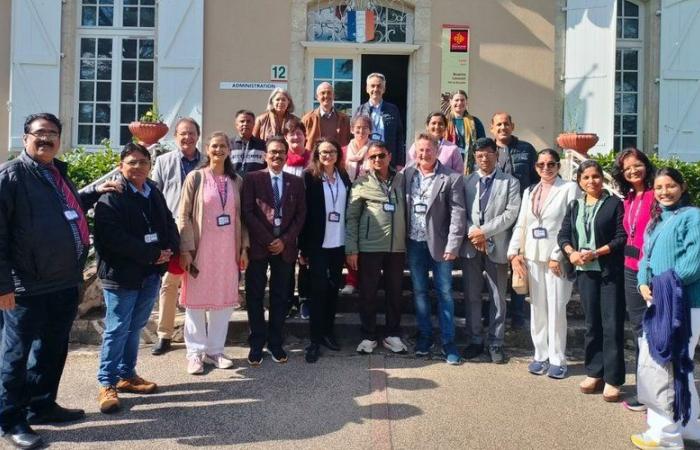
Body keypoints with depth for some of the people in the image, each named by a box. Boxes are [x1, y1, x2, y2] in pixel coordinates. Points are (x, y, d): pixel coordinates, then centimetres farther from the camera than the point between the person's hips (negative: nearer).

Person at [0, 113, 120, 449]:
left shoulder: (57, 172, 14)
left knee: (53, 349, 19)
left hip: (65, 282, 8)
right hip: (28, 286, -8)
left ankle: (41, 405, 35)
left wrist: (94, 191, 22)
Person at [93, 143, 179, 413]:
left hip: (151, 274, 7)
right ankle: (107, 384, 12)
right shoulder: (110, 197, -11)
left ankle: (127, 375, 29)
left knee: (135, 327, 16)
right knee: (117, 330, 0)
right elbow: (115, 238, -21)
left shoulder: (155, 194, 12)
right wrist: (153, 254, -20)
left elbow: (169, 224, 15)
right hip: (121, 274, -7)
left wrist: (169, 251, -5)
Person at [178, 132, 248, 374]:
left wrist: (244, 247, 5)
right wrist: (186, 249, -11)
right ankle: (195, 352, 16)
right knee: (196, 300, 4)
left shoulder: (236, 181, 8)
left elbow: (240, 216, 10)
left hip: (228, 250, 3)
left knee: (223, 300, 8)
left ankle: (215, 350, 21)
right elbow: (184, 215, -5)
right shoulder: (195, 177, -3)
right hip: (200, 249, -3)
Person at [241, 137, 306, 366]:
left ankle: (275, 343, 17)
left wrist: (285, 240, -7)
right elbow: (247, 212, -5)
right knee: (255, 297, 3)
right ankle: (256, 344, 13)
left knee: (280, 297, 7)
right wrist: (268, 240, -11)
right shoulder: (252, 178, 2)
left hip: (285, 247, 2)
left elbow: (300, 215, 6)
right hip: (258, 246, -2)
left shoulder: (296, 182, 10)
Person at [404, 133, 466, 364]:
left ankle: (448, 342, 12)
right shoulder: (407, 174, 3)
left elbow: (457, 213, -9)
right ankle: (424, 336, 25)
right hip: (414, 243, 3)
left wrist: (453, 245, -14)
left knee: (444, 293, 3)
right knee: (419, 291, 12)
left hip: (439, 243, -3)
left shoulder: (451, 178, -6)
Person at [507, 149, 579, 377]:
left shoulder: (570, 188, -2)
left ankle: (557, 360, 10)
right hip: (532, 257, 5)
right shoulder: (529, 192, 16)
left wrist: (558, 256, -14)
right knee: (537, 309, 9)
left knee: (556, 309, -1)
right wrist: (514, 253, 1)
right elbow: (521, 225, 12)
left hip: (557, 258, -5)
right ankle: (540, 356, 20)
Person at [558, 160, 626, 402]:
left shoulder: (614, 203, -2)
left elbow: (622, 237, -9)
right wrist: (571, 252, -10)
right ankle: (594, 373, 22)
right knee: (591, 323, 12)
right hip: (585, 271, 4)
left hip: (610, 272, -4)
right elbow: (563, 235, 9)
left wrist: (596, 253, -18)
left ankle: (612, 379, 6)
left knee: (612, 325, -2)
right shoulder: (574, 206, 12)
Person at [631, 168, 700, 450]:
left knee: (670, 366, -4)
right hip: (657, 302, 9)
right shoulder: (655, 220, 17)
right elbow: (646, 257, 14)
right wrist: (644, 284, -3)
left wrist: (666, 286, -18)